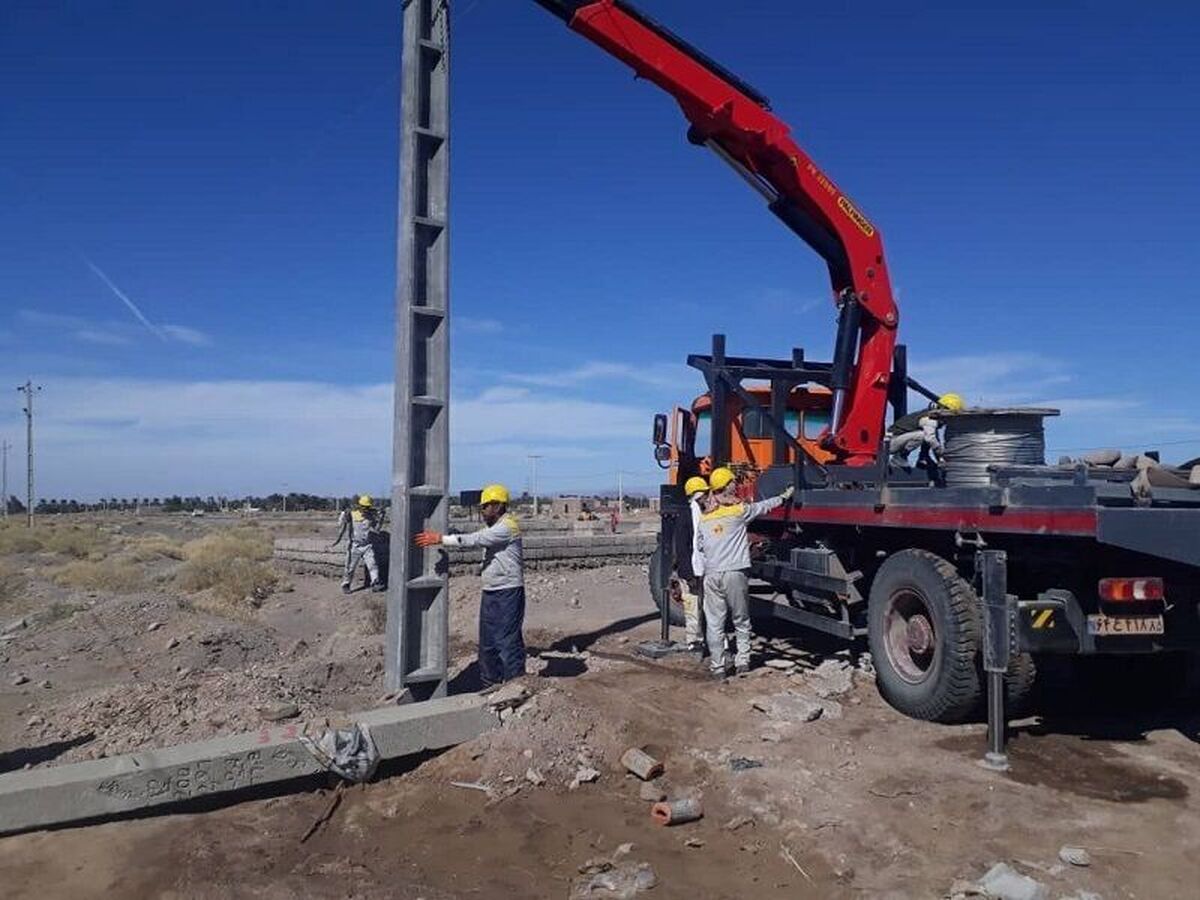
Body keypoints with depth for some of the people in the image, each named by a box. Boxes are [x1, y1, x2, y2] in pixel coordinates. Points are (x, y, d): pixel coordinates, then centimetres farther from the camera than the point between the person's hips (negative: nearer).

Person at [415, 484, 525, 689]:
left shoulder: (507, 526, -16)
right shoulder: (493, 527, 17)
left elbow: (475, 540, -23)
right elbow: (474, 539, 13)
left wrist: (441, 539, -24)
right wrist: (441, 540, 3)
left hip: (508, 593, -10)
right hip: (490, 592, 10)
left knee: (508, 641, -6)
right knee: (487, 643, 13)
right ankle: (490, 685, 23)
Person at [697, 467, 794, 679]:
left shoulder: (704, 517, 9)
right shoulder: (739, 510, 0)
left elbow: (700, 546, 13)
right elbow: (764, 506, 14)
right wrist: (785, 497, 29)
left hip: (711, 575, 3)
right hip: (735, 573, -2)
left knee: (714, 624, 5)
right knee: (741, 622, 13)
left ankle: (717, 667, 7)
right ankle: (742, 661, 12)